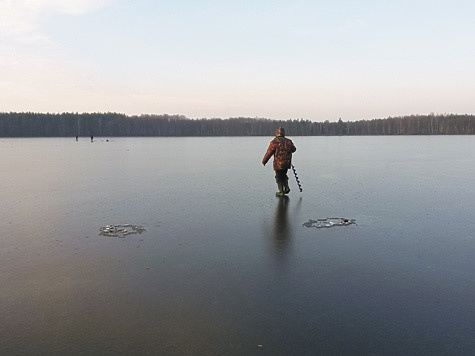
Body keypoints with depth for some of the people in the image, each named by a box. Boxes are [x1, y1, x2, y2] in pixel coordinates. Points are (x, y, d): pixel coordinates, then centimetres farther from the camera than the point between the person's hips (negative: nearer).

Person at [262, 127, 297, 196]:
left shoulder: (274, 142, -13)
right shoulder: (288, 141, 2)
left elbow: (268, 153, -12)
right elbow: (294, 149, 16)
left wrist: (264, 161, 0)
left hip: (278, 164, -5)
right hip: (287, 164, 5)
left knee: (279, 178, 8)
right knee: (283, 175, 25)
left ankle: (281, 192, 10)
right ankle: (286, 187, 14)